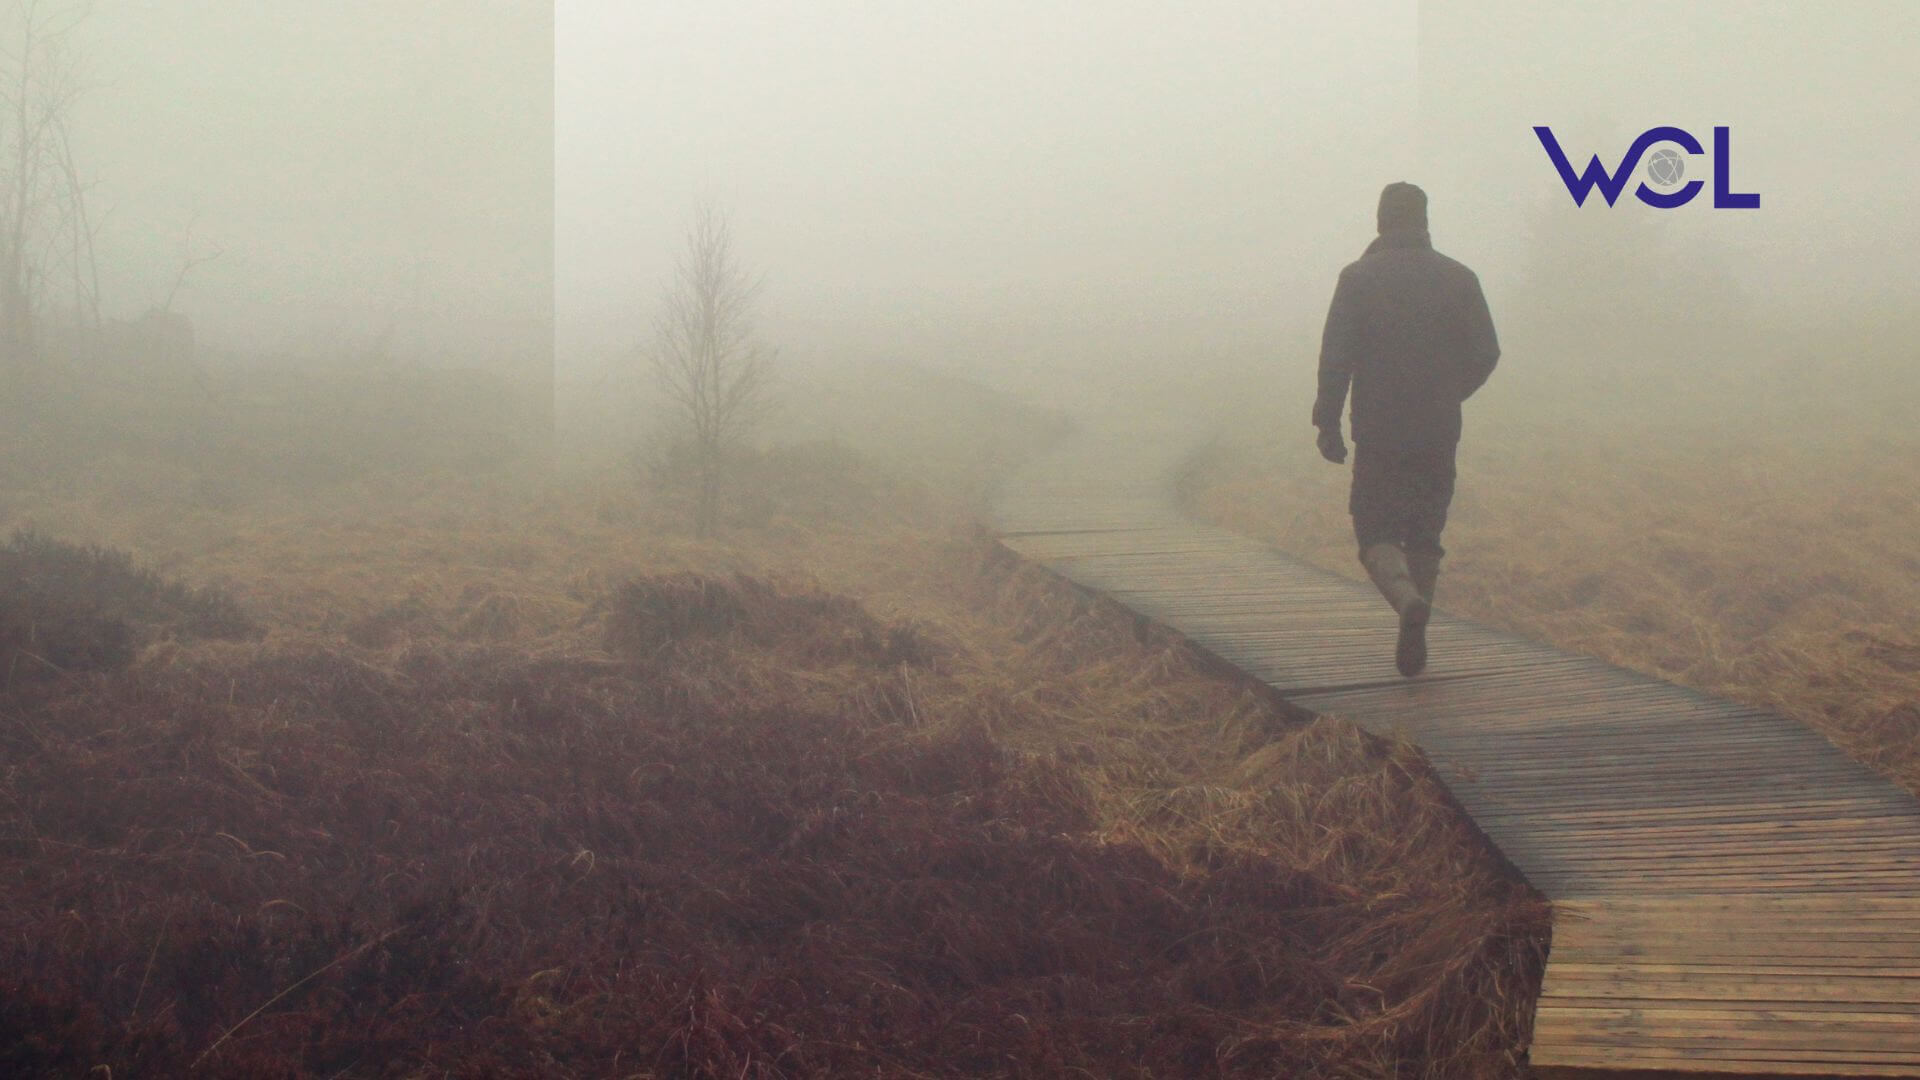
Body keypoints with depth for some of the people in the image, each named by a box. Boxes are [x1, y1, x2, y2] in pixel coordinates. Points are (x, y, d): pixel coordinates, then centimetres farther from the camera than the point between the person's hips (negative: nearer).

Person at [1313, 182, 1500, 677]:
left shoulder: (1358, 278, -4)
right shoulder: (1459, 279, 4)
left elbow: (1335, 358, -9)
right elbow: (1485, 355, 4)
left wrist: (1328, 423, -2)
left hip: (1379, 435, -3)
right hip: (1440, 433, 3)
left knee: (1376, 532, 4)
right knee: (1425, 536, 13)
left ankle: (1409, 600, -24)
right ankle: (1414, 642, 12)